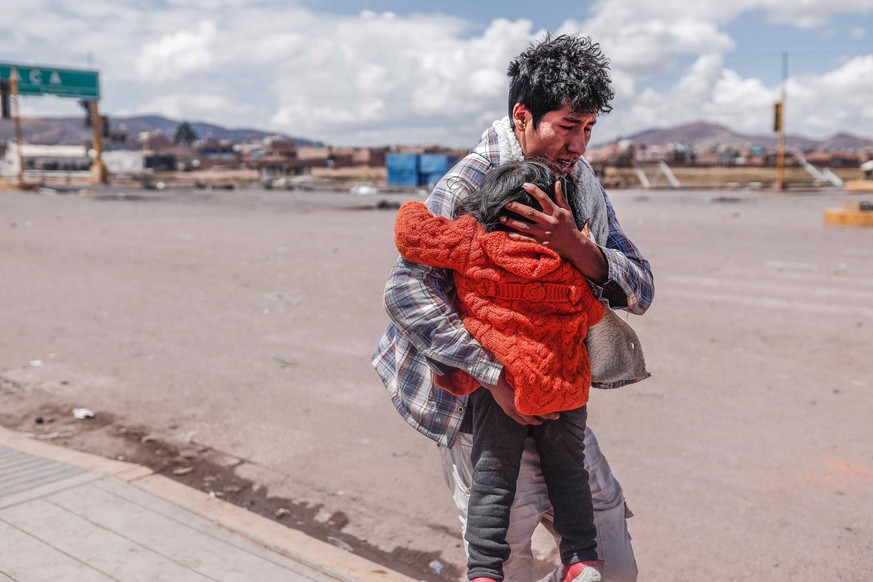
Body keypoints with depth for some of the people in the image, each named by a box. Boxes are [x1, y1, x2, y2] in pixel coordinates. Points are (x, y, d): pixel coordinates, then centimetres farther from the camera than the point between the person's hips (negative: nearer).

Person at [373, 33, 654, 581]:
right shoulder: (470, 183, -19)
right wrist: (495, 375, -32)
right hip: (473, 391, -6)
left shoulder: (581, 180, 2)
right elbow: (407, 292, -29)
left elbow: (640, 290, -4)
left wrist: (578, 248, -24)